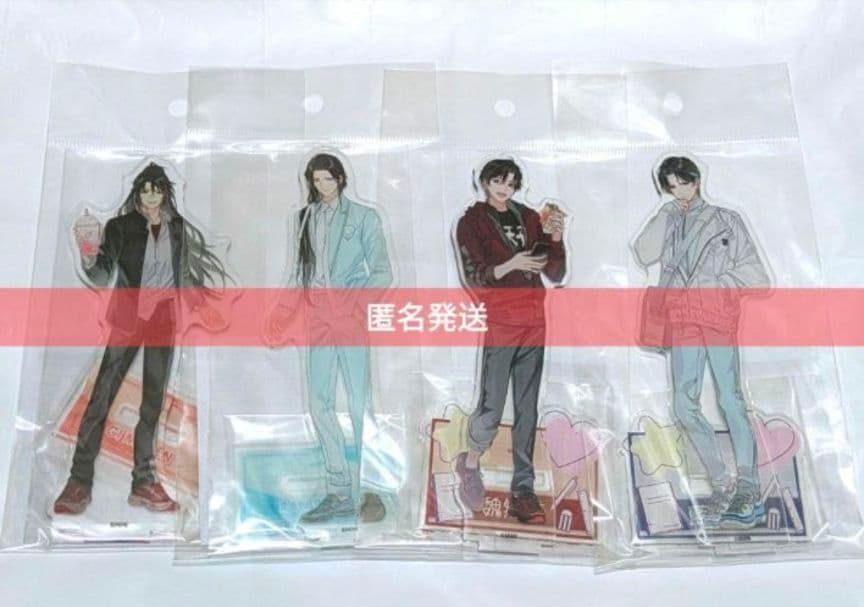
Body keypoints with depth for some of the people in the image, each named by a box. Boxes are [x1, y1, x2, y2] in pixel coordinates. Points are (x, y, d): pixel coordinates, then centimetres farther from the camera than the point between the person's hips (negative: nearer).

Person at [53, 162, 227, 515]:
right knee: (101, 396, -7)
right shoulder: (120, 226, -4)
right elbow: (102, 277, -10)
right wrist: (89, 258, -29)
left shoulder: (177, 227, 5)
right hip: (128, 319, -3)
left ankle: (144, 483, 10)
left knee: (153, 401, 5)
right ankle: (79, 482, 1)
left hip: (163, 321, 3)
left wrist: (201, 305, 15)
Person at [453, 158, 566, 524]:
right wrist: (510, 265, -21)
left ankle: (523, 491, 9)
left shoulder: (530, 218, 15)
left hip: (533, 324, 4)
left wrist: (556, 238, -4)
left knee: (527, 411, 3)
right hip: (499, 325, -4)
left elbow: (556, 274, 12)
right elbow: (472, 278, -7)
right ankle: (470, 463, 23)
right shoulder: (471, 222, 3)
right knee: (492, 408, -6)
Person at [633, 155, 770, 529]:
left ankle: (748, 489, -17)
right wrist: (668, 210, 7)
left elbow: (756, 275, 11)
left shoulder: (726, 220, 18)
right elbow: (643, 255, 3)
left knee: (729, 396, -16)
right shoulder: (666, 226, 24)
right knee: (684, 405, -6)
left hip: (718, 310, -3)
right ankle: (721, 484, 2)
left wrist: (715, 281, -4)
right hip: (682, 317, 3)